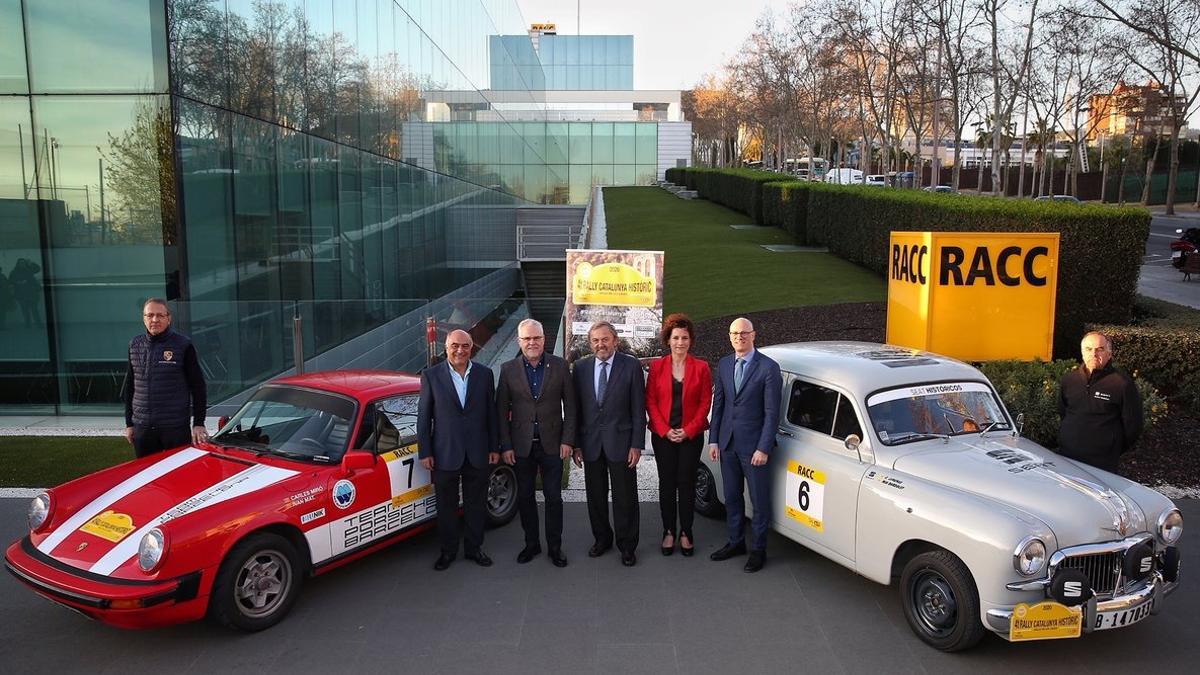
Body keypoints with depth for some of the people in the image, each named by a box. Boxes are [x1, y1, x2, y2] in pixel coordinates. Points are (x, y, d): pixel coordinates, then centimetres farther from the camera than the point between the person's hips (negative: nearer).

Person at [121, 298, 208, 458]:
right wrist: (129, 423, 14)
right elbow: (129, 387, 16)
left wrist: (198, 424, -8)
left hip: (176, 428, -4)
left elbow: (198, 386, -3)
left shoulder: (183, 345, -3)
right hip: (142, 428, 4)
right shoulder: (135, 345, 9)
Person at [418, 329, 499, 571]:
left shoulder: (484, 374, 1)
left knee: (476, 505, 13)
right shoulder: (431, 375, -5)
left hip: (478, 454, 2)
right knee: (446, 506, 11)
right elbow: (423, 416, -2)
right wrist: (424, 452, -4)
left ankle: (473, 548, 30)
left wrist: (494, 448, 4)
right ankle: (448, 551, 27)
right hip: (445, 454, -2)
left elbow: (491, 413, 5)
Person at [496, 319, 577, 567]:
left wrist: (567, 440, -6)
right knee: (525, 497, 11)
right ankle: (531, 543, 26)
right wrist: (505, 446, -3)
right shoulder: (508, 369, -1)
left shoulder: (559, 366, -1)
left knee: (553, 498, 6)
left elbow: (569, 405, 0)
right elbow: (501, 411, 1)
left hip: (552, 444, -1)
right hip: (522, 445, 1)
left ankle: (555, 547, 19)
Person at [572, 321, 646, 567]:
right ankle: (602, 538, 30)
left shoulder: (631, 365, -4)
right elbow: (576, 408, 6)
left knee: (625, 497, 4)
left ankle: (627, 545, 18)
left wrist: (637, 444, -8)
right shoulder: (581, 367, 4)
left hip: (620, 441, -3)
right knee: (595, 495, 13)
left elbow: (638, 408, -4)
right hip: (590, 442, 3)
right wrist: (576, 444, 3)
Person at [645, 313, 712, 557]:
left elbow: (705, 403, -1)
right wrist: (665, 430, -9)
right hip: (663, 434, 1)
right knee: (667, 483, 5)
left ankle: (686, 533, 14)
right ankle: (668, 532, 16)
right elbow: (650, 401, 0)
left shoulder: (701, 368, 0)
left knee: (687, 483, 4)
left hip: (691, 435, -1)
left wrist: (688, 431, -10)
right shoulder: (657, 367, 2)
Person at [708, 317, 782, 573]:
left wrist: (764, 448, -15)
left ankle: (758, 549, 20)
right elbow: (718, 404, 9)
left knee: (759, 499, 7)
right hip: (728, 443, 5)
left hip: (754, 445, -5)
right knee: (731, 496, 16)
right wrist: (713, 440, 5)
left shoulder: (768, 368, -11)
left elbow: (772, 412, -12)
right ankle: (735, 542, 32)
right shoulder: (724, 365, 5)